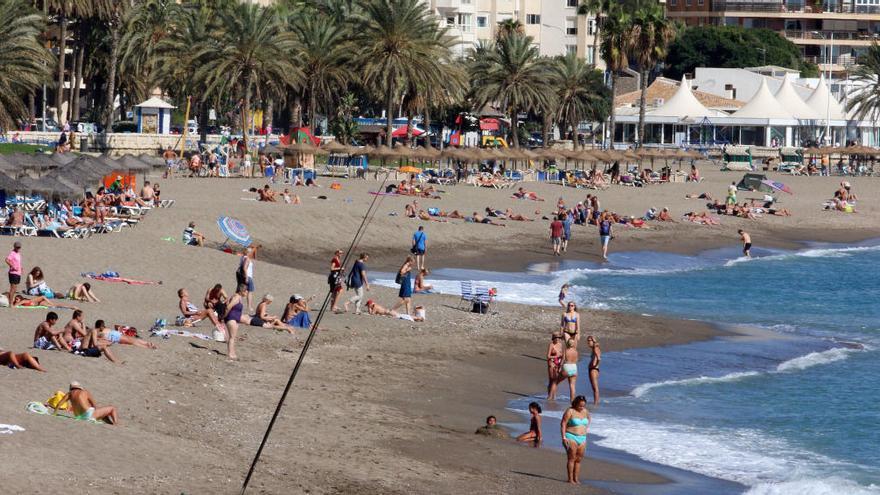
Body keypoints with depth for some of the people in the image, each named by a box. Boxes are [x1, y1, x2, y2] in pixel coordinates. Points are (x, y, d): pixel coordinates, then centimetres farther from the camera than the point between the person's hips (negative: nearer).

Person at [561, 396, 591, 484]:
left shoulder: (585, 411, 6)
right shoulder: (570, 411, -12)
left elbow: (588, 418, 30)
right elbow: (563, 424, -13)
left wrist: (587, 428, 20)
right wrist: (564, 437, -18)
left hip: (582, 438, 6)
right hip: (571, 437, -6)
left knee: (579, 459, 5)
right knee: (572, 458, -10)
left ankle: (576, 479, 9)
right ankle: (570, 479, -8)